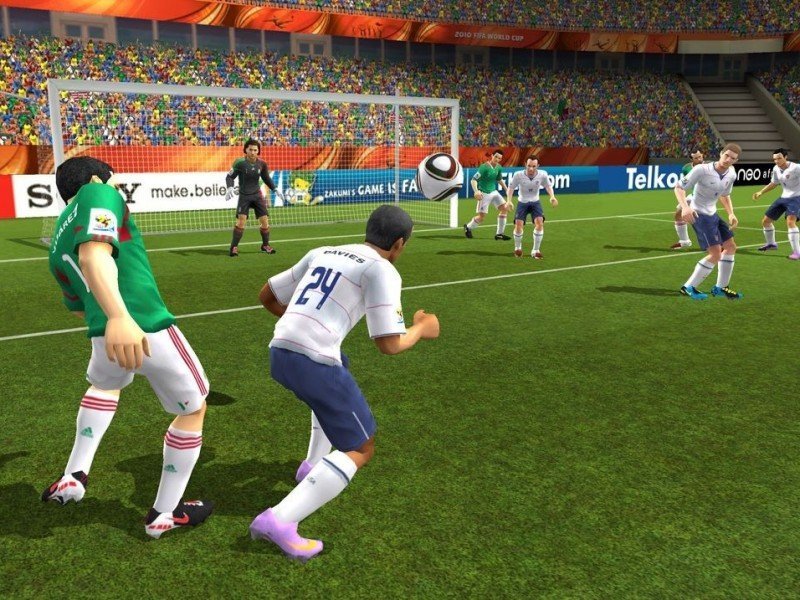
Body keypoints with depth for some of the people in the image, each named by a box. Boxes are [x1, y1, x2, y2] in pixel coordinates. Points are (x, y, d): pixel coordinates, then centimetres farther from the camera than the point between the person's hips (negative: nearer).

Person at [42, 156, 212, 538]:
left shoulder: (58, 244, 20)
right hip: (146, 330, -7)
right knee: (193, 409, 17)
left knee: (104, 385, 42)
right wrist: (119, 316, -39)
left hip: (102, 336, 7)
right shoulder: (98, 194, -1)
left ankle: (74, 476, 34)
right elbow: (94, 254, -23)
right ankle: (164, 514, 27)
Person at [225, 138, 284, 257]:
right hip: (244, 195, -4)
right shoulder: (240, 163, -13)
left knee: (264, 220, 1)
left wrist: (275, 189, 8)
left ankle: (265, 245, 21)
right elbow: (230, 177, -5)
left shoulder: (262, 164, -2)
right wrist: (230, 188, -23)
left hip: (257, 195, 4)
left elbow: (267, 178, 15)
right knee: (241, 220, -16)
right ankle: (234, 247, -4)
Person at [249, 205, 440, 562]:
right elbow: (390, 345, -8)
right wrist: (421, 329, 12)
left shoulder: (322, 253, 17)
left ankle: (314, 464, 42)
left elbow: (267, 296, 23)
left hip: (279, 353, 8)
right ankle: (279, 521, -6)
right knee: (361, 449, 6)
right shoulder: (381, 270, -2)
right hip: (313, 362, -8)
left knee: (339, 373, 38)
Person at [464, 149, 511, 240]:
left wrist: (506, 189, 18)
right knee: (481, 216, -4)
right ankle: (468, 227, 26)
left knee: (505, 208, -4)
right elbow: (473, 180, -22)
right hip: (484, 194, -7)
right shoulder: (484, 167, -20)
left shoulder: (499, 168, 3)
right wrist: (476, 191, -37)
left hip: (494, 192, 7)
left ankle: (499, 233, 5)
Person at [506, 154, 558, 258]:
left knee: (539, 223, -20)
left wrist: (552, 196, -13)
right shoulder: (518, 175, -21)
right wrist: (509, 201, -17)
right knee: (518, 225, -13)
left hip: (535, 202, 1)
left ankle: (535, 251, -5)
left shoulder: (542, 175, -17)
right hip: (522, 203, -1)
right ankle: (518, 248, 17)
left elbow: (548, 186, 3)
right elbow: (511, 187, -5)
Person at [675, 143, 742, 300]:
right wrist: (685, 207, -34)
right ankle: (689, 287, -3)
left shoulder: (731, 174, 1)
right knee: (715, 254, -15)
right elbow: (679, 188, -17)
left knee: (730, 247, 13)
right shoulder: (702, 170, -21)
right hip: (699, 215, -9)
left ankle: (720, 287, 26)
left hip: (712, 214, 9)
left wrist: (731, 214, 4)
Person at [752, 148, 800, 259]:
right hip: (783, 198, 8)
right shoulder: (776, 169, 1)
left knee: (790, 221, -31)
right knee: (765, 221, 13)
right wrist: (761, 192, 16)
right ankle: (771, 244, 39)